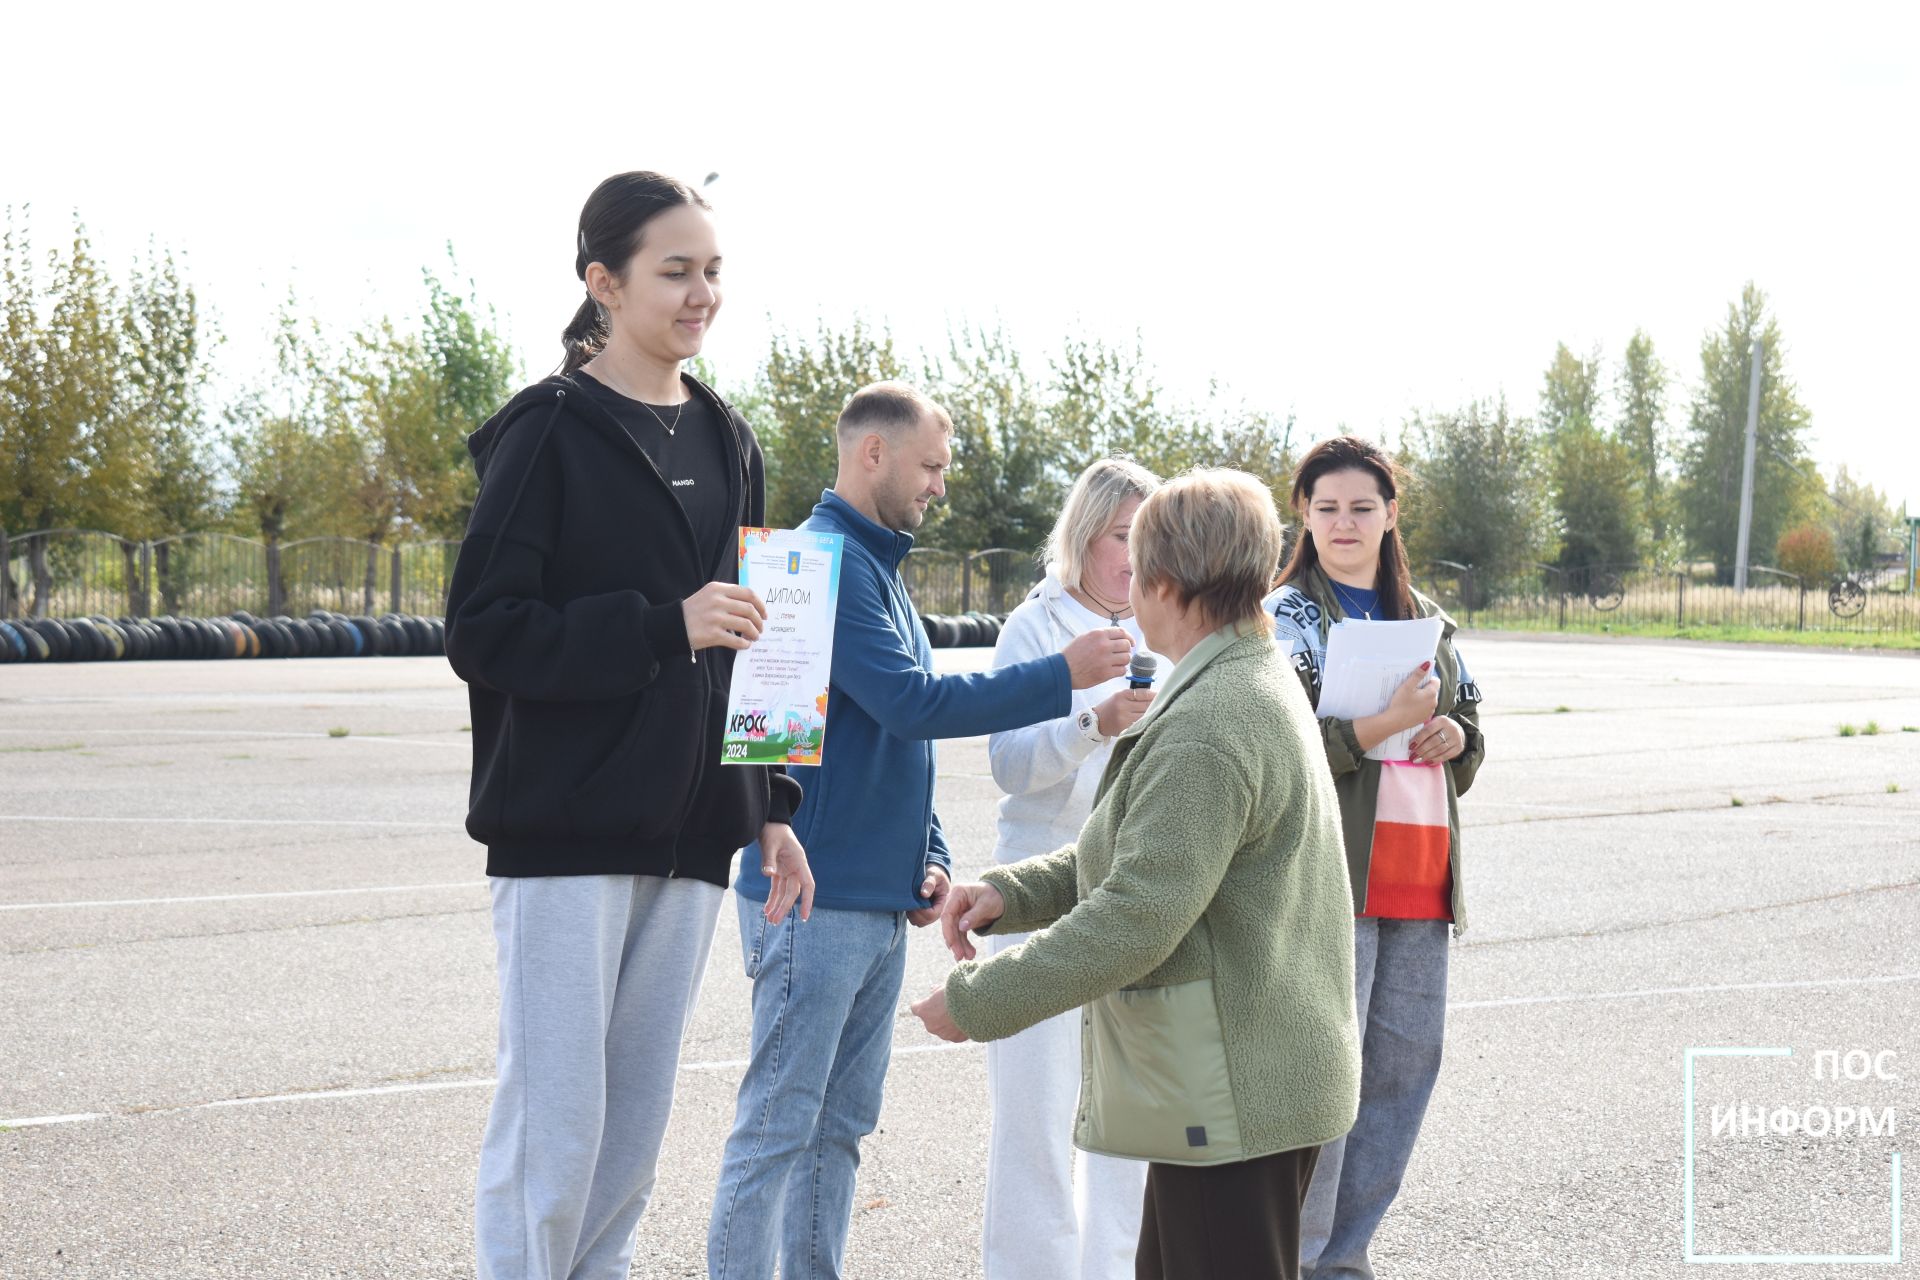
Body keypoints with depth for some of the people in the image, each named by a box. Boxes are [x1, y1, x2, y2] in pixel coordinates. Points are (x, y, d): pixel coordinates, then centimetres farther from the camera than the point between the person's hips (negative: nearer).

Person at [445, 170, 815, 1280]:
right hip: (569, 826, -6)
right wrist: (662, 626, -19)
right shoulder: (551, 434, -6)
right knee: (556, 1119, -6)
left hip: (687, 832, 6)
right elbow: (484, 632, -11)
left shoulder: (726, 442, 14)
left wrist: (769, 810, 13)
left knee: (638, 1122, 9)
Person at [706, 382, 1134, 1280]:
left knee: (841, 1129, 13)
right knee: (777, 1130, -5)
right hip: (816, 899, -9)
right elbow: (911, 703, -21)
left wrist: (927, 858, 10)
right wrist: (1064, 677, -17)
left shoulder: (876, 566, 17)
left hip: (880, 905, 9)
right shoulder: (829, 559, -13)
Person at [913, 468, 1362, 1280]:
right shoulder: (1257, 684, 14)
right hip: (1257, 1080, 11)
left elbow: (1137, 917, -24)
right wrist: (1010, 892, 6)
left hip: (1235, 1096, -11)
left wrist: (976, 1002, -16)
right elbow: (1143, 855, 19)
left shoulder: (1204, 731, -22)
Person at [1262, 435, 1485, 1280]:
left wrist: (1455, 735, 1)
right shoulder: (1287, 617, -2)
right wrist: (1385, 723, -21)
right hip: (1330, 876, -6)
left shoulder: (1425, 620, 17)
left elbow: (1469, 726, 24)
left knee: (1405, 1064, 8)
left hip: (1419, 881, 7)